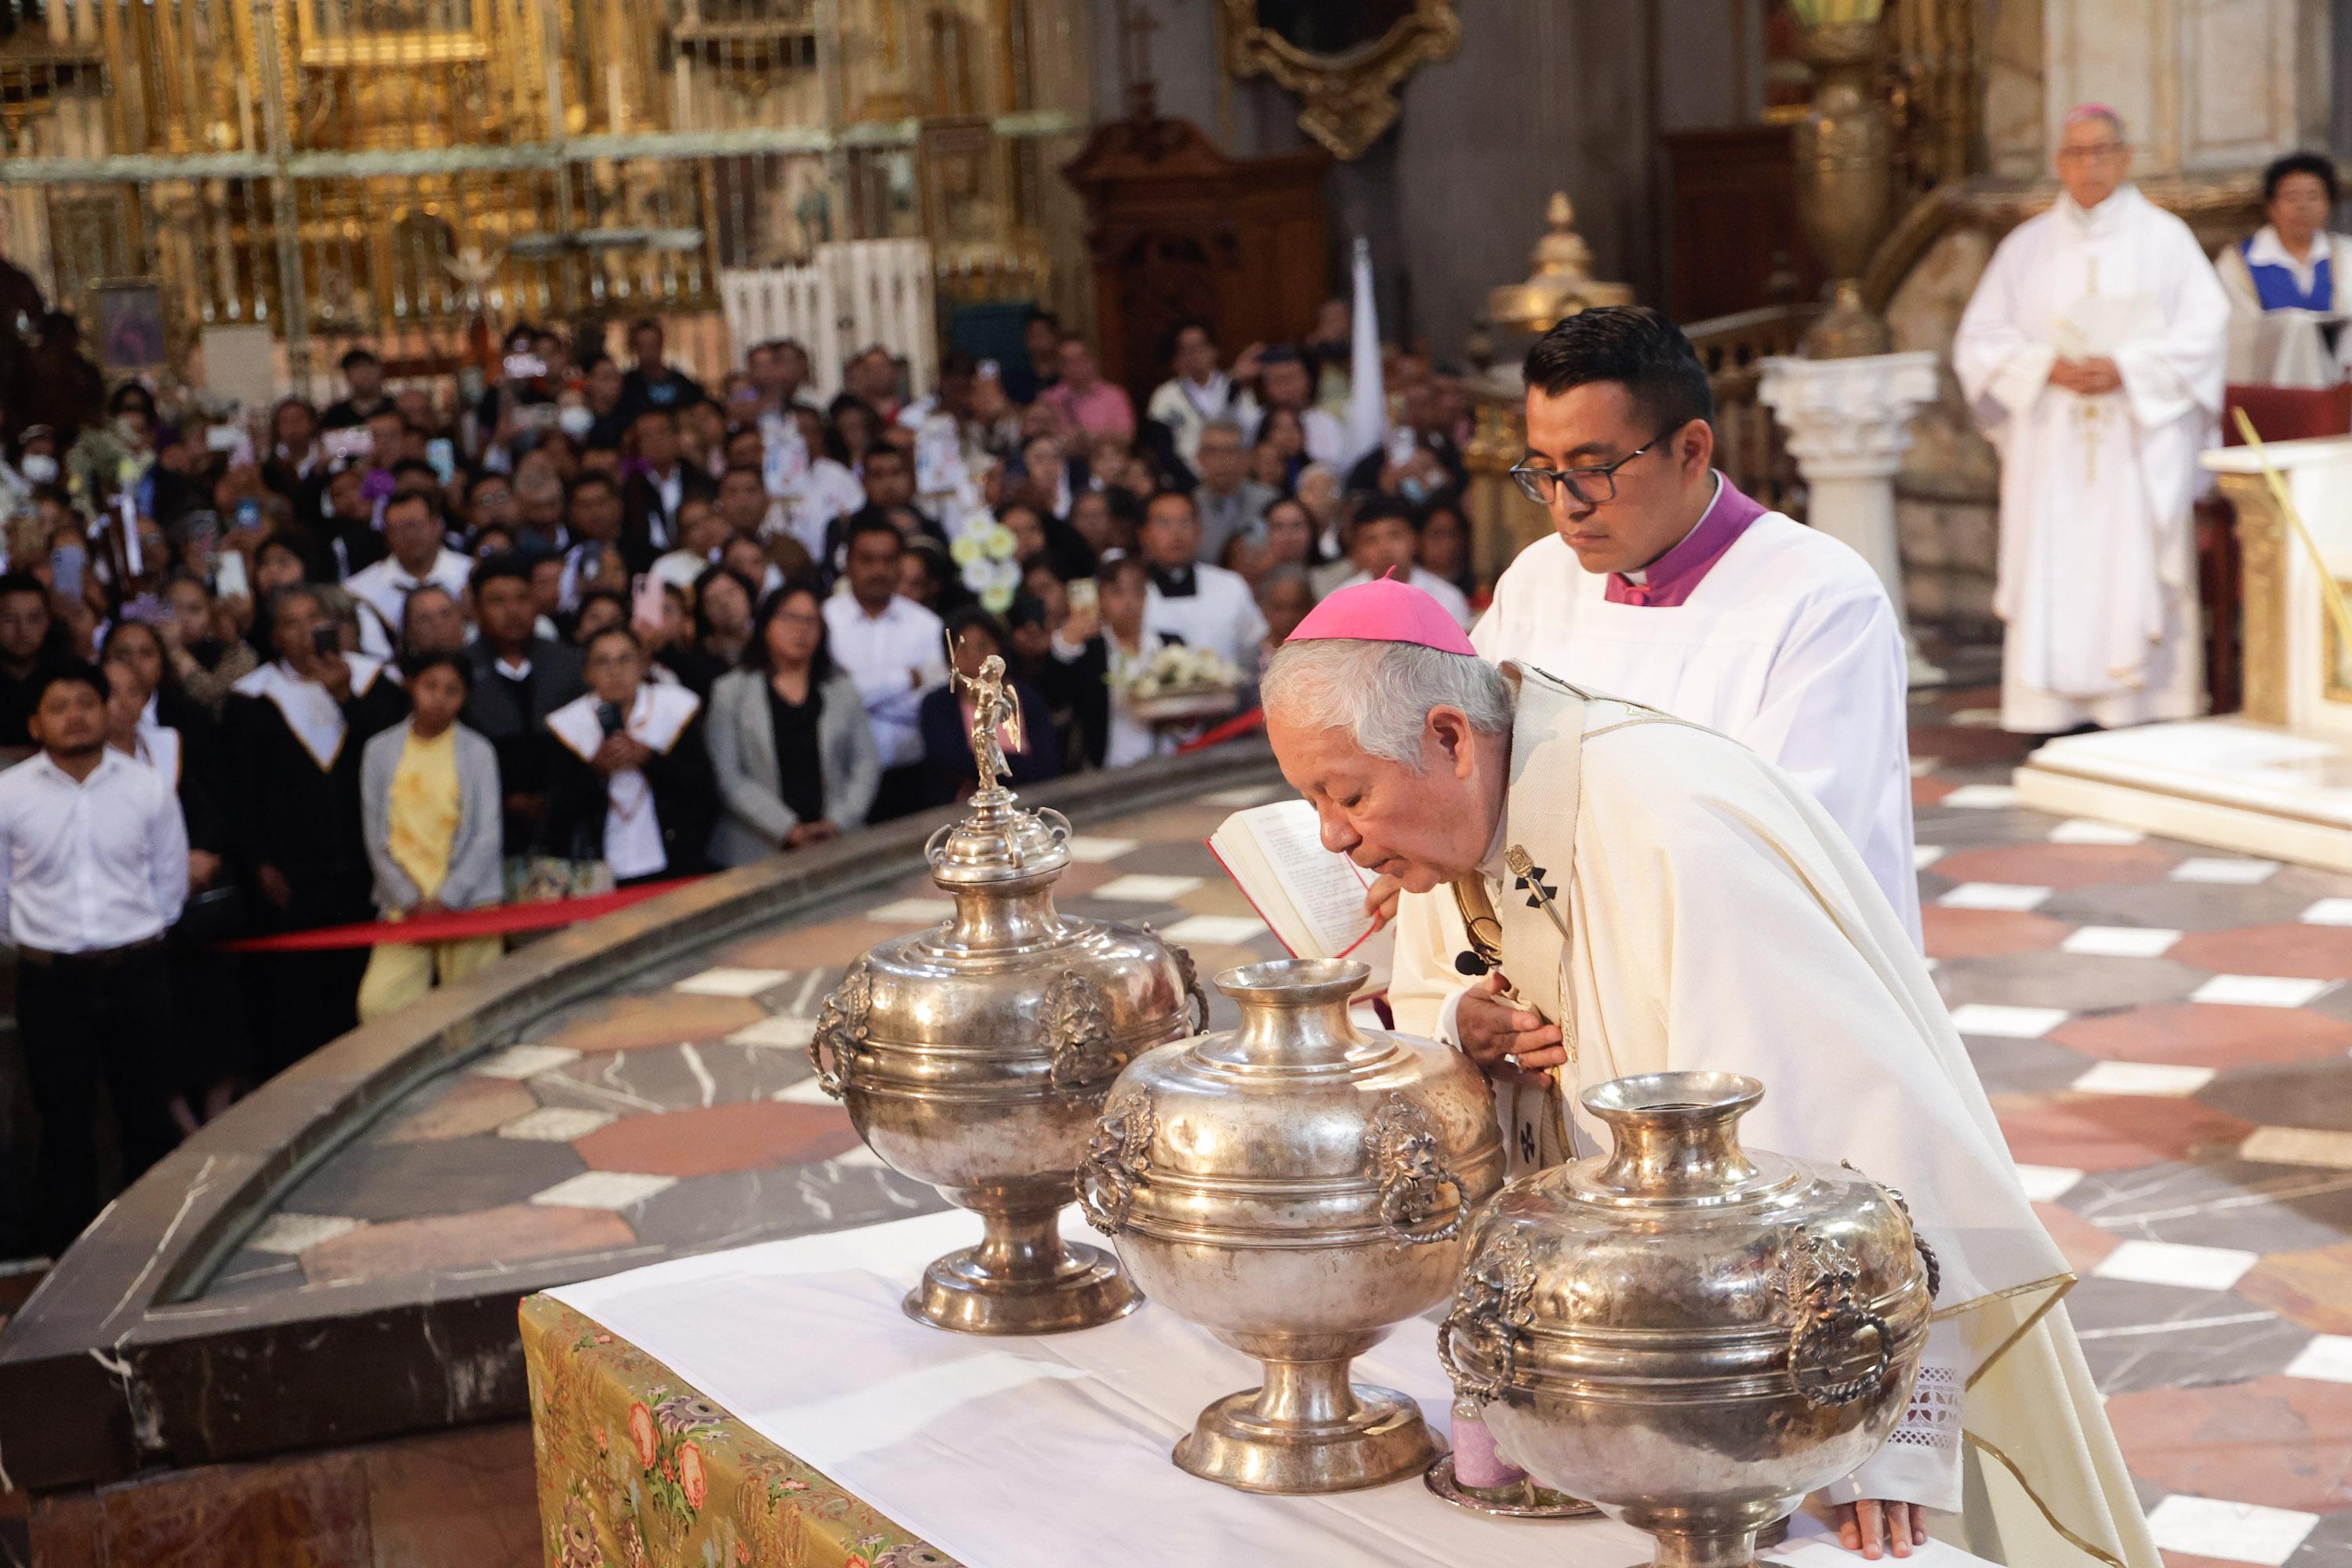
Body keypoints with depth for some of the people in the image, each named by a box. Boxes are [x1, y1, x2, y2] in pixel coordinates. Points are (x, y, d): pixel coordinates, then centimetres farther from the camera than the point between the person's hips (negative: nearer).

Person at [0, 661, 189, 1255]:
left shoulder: (148, 789, -1)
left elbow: (170, 881, 7)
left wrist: (135, 939, 7)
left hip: (136, 976, 1)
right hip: (50, 981, 0)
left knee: (148, 1119, 8)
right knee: (64, 1128, 6)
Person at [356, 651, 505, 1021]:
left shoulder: (478, 751, 4)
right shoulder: (380, 750, 6)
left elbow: (487, 836, 0)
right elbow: (377, 837, 5)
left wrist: (446, 899, -8)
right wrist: (411, 902, -4)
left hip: (469, 903, -1)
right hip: (404, 908, 1)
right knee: (378, 1004, -13)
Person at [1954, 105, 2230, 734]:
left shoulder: (2165, 238, 7)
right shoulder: (2027, 245, 12)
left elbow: (2204, 329, 0)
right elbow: (1980, 340, 7)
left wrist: (2126, 369, -13)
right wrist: (2048, 367, -10)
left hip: (2138, 440, -1)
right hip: (2050, 445, 2)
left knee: (2136, 581, -7)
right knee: (2053, 582, -5)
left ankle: (2139, 711, -5)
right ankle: (2058, 719, -5)